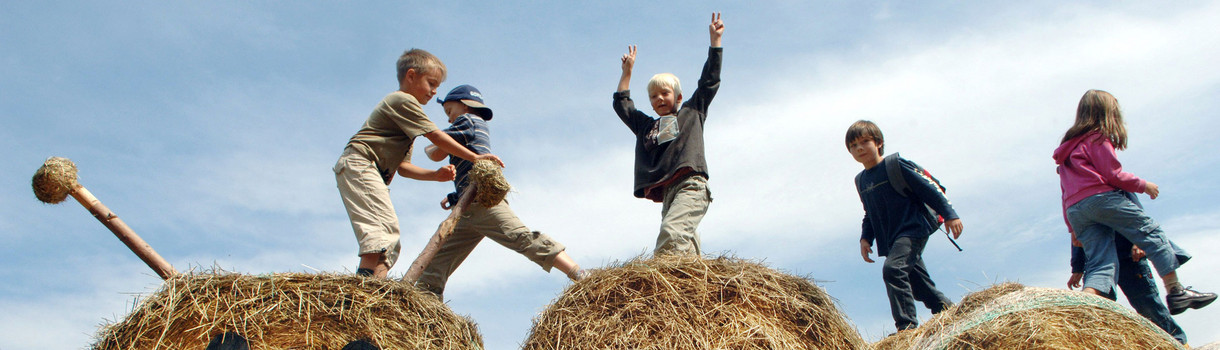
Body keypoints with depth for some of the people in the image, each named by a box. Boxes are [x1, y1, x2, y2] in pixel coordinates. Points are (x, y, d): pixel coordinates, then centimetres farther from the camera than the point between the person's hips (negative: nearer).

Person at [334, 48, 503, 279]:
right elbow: (436, 137, -8)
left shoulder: (402, 107, 30)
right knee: (382, 227, -26)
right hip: (359, 163, -11)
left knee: (391, 244, 1)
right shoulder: (404, 100, -2)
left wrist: (435, 174, 10)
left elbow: (403, 167, 23)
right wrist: (474, 157, -5)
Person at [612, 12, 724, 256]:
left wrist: (715, 39, 23)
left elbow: (710, 80, 20)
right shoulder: (646, 126, 30)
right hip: (666, 193, 5)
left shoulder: (692, 112, 20)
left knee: (671, 230, -29)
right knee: (686, 246, -10)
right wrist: (627, 72, 38)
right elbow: (621, 104, 37)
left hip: (691, 186, -5)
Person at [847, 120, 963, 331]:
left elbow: (928, 187, -7)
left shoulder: (895, 165, -7)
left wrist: (949, 214, -12)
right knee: (917, 282, 13)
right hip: (892, 241, 8)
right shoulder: (861, 181, 13)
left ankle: (907, 325, -26)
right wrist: (865, 238, 7)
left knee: (892, 269, -27)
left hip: (913, 230, -8)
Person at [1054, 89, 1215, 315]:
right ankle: (1175, 291, 0)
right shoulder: (1098, 138, 6)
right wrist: (1143, 185, 13)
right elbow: (1113, 175, -3)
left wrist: (1073, 229, 25)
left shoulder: (1067, 149, 30)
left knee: (1100, 263, -4)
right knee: (1151, 232, 3)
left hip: (1074, 210, 7)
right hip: (1101, 198, -7)